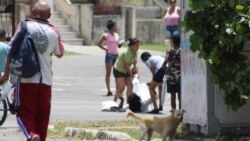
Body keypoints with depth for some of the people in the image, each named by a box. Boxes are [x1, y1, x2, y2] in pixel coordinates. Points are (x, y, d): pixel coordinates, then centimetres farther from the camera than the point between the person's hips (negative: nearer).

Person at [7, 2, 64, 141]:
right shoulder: (54, 32, 4)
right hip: (46, 79, 2)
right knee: (42, 115, 11)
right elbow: (60, 53, 20)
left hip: (26, 79, -2)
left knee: (24, 113, 1)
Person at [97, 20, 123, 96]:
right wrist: (105, 49, -11)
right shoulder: (106, 35, -5)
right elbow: (99, 43, -3)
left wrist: (121, 44, -2)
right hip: (109, 55, -6)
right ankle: (109, 91, -3)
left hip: (116, 55, 6)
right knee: (108, 73, -3)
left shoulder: (116, 35, 11)